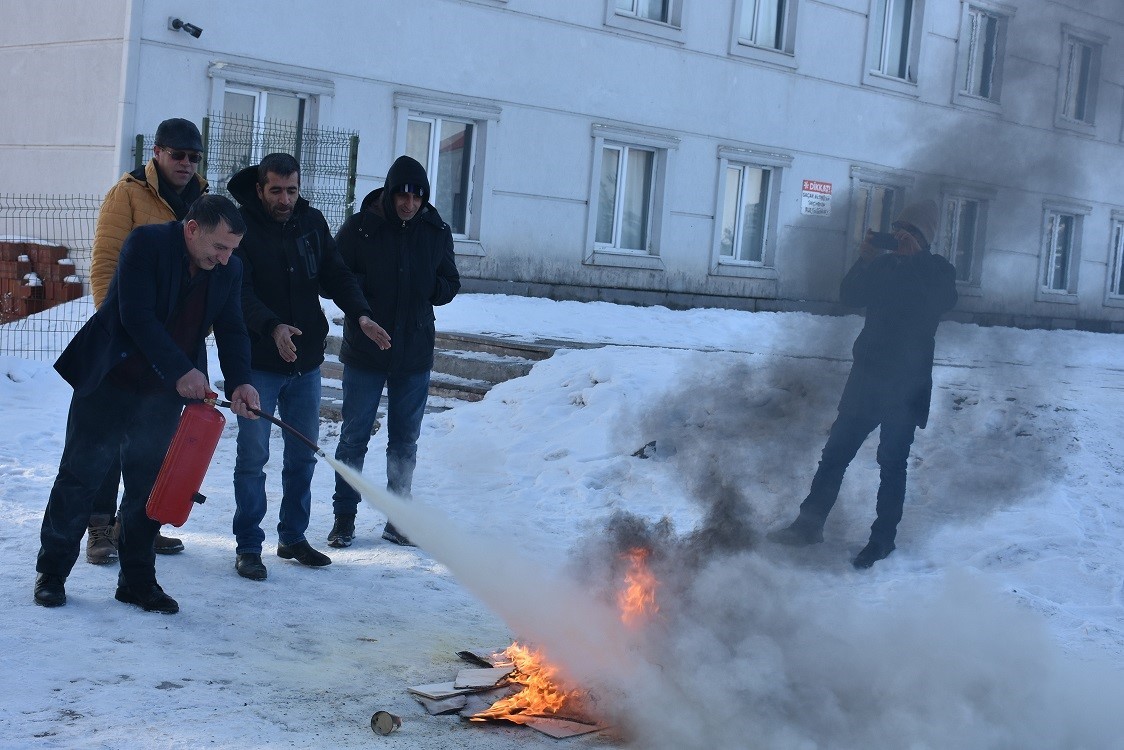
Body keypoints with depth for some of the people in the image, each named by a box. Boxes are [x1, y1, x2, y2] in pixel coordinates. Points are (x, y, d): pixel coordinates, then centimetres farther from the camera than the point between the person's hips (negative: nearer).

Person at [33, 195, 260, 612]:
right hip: (109, 384, -4)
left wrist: (239, 382, -17)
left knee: (149, 485, 8)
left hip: (165, 394, 5)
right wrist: (181, 371, -28)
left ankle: (137, 581, 19)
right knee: (80, 476, 5)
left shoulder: (229, 270, -1)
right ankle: (51, 572, 18)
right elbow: (137, 316, -24)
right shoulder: (146, 243, -18)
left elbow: (231, 331, 1)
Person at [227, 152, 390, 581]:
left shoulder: (312, 224, 6)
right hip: (258, 362, -5)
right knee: (253, 455, -2)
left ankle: (293, 537, 27)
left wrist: (360, 314, -10)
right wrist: (272, 326, -36)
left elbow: (336, 276, 8)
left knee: (303, 453, 13)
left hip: (306, 361, 5)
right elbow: (238, 290, -20)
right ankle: (248, 546, 9)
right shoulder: (242, 228, -10)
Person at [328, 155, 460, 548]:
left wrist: (429, 289, -12)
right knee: (354, 438, 4)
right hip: (364, 353, -3)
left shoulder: (437, 232, 1)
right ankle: (344, 517, 16)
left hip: (415, 354, 3)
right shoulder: (359, 229, -8)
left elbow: (450, 284, 10)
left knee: (405, 441, 11)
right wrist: (366, 286, -22)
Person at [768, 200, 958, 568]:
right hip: (867, 375, 4)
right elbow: (850, 296, 8)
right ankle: (809, 522, 11)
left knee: (892, 461, -1)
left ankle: (882, 539, 6)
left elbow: (944, 301, -14)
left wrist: (915, 257, -11)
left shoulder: (937, 271, 1)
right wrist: (865, 259, -2)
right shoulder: (885, 265, 11)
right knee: (836, 450, 5)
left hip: (906, 385, -4)